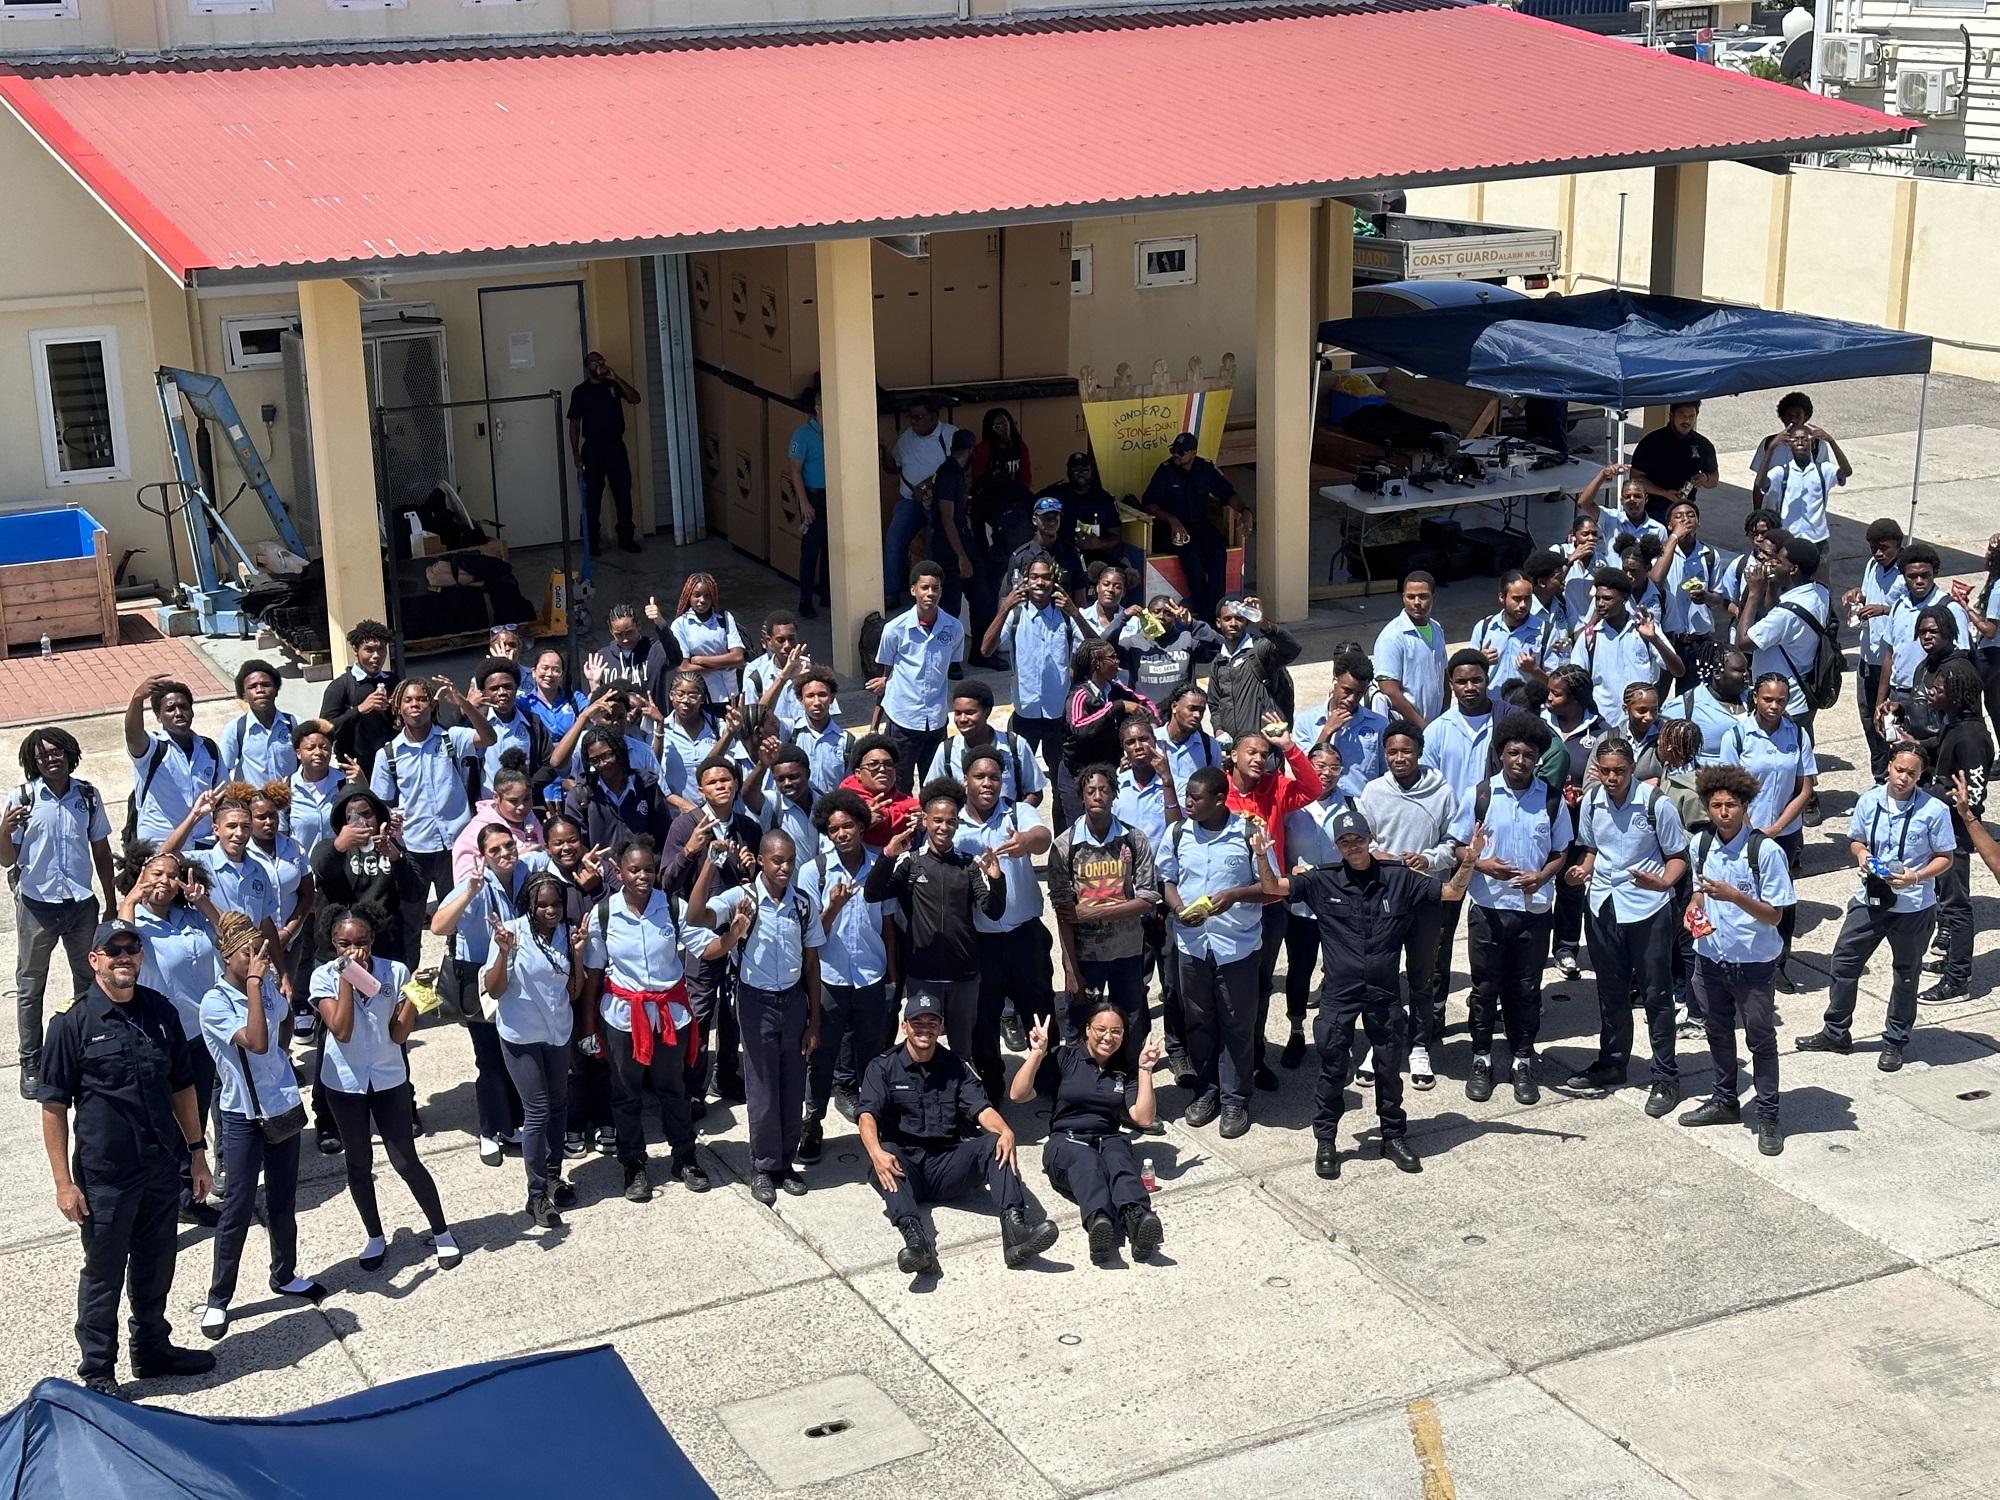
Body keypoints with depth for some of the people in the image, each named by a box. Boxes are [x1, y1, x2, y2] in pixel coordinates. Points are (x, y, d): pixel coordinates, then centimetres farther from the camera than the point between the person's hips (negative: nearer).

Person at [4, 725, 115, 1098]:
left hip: (81, 903, 3)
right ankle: (31, 1063, 16)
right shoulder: (20, 799, -10)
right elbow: (7, 860, -7)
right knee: (30, 986, 7)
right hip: (37, 905, -3)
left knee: (89, 981, 14)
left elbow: (101, 851, 8)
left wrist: (111, 902, 10)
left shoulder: (87, 795, -2)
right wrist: (5, 831, -28)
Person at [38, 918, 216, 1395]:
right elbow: (54, 1107, -10)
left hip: (162, 1167, 5)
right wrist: (64, 1182, -12)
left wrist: (196, 1150, 11)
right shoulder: (73, 1024, -13)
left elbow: (182, 1086, 11)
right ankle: (97, 1371, 23)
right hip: (105, 1176, -4)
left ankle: (153, 1348, 38)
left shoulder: (161, 1011, 1)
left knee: (155, 1267, 19)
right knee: (103, 1275, 9)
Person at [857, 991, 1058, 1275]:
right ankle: (914, 1236, -58)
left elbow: (980, 1108, 1)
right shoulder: (883, 1068, 7)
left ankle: (1014, 1227, -45)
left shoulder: (954, 1066, 15)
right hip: (904, 1166, -2)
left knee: (994, 1143, -24)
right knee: (887, 1153, -35)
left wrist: (1005, 1131, -23)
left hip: (947, 1167, 2)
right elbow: (868, 1116, -9)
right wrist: (876, 1152, -32)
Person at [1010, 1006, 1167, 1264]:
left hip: (1109, 1140, 2)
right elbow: (1018, 1095, -2)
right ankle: (1098, 1220, -69)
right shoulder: (1063, 1058, 6)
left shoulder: (1127, 1069, 14)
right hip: (1066, 1142, -2)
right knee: (1086, 1160, -39)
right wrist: (1037, 1053, -11)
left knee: (1118, 1159, -36)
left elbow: (1144, 1118, 1)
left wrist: (1145, 1070, -3)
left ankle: (1137, 1219, -67)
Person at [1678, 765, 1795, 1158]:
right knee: (1717, 1032, 20)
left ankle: (1768, 1117, 18)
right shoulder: (1700, 845, -1)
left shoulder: (1766, 852, -18)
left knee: (1760, 1038, 6)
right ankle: (1724, 1101, 38)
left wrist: (1733, 895, -30)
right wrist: (1694, 907, -4)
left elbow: (1774, 915, -16)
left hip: (1753, 962, -5)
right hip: (1710, 957, 5)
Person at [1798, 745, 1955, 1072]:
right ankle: (1835, 1032, 25)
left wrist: (1917, 877, -21)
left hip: (1913, 907, -3)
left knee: (1906, 974, 12)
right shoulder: (1869, 801, -4)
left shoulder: (1933, 811, -14)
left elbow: (1945, 857, -6)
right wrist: (1861, 854, -11)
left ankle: (1895, 1042, 28)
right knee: (1845, 960, 8)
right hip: (1870, 899, 3)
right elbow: (1854, 838, 11)